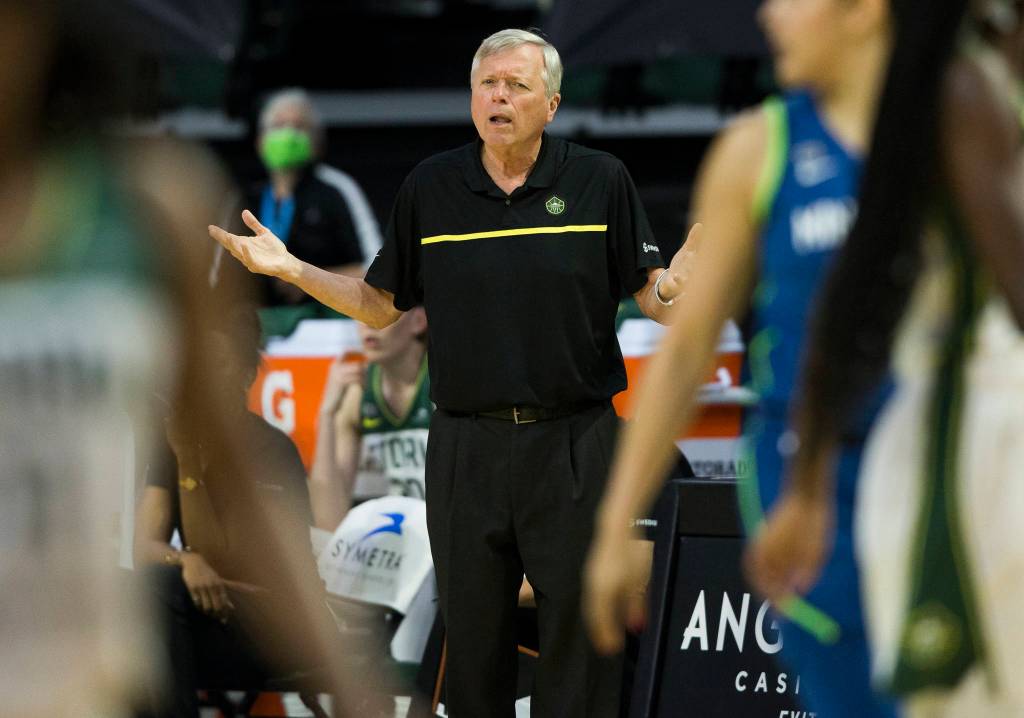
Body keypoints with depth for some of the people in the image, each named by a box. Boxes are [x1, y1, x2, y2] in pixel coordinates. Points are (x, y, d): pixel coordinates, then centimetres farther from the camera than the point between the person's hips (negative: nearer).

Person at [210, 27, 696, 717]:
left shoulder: (600, 181, 0)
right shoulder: (431, 188, 5)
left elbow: (651, 298, 0)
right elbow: (380, 305, 11)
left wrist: (677, 284, -23)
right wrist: (291, 269, -1)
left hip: (574, 445, -2)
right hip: (465, 447, 2)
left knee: (580, 634, 1)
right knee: (474, 636, 8)